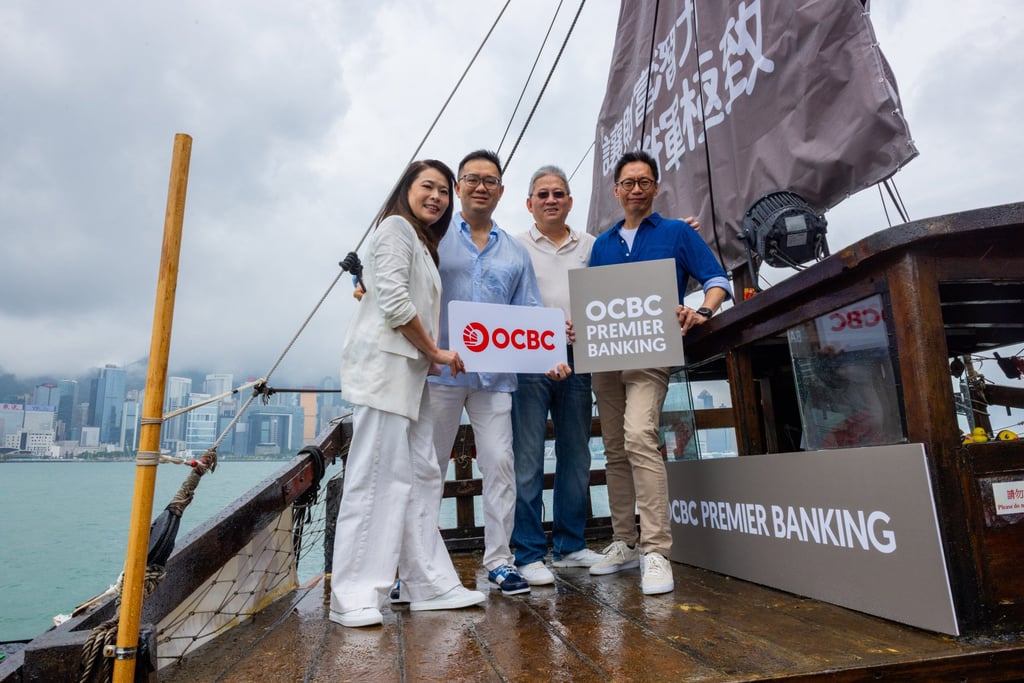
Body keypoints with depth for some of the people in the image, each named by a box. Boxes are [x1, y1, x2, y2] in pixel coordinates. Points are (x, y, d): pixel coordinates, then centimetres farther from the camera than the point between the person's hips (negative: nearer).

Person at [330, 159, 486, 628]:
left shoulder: (424, 243, 28)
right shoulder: (396, 227, -1)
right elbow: (394, 301, -13)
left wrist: (433, 356, 12)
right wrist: (435, 352, -7)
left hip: (411, 372, 10)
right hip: (385, 366, -10)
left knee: (420, 477, 7)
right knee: (376, 476, -9)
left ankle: (430, 584, 13)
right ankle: (354, 596, 0)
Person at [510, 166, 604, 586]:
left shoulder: (591, 246, 16)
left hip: (577, 360, 4)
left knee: (576, 455, 9)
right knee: (527, 456, -5)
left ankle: (570, 545, 22)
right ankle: (528, 554, 4)